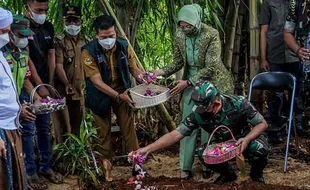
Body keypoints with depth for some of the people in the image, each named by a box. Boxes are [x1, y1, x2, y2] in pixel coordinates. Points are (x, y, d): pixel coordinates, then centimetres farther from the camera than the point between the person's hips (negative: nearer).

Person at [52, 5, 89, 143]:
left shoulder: (85, 41, 13)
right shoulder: (59, 41, -5)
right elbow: (58, 66, -14)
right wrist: (67, 83, -26)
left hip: (80, 90, 6)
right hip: (64, 90, -6)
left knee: (76, 125, 14)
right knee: (63, 126, -6)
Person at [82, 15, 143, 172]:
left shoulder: (123, 46, -11)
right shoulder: (89, 51, -23)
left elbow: (134, 68, 1)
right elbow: (97, 81, -25)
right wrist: (118, 96, -34)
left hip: (122, 92, 2)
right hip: (101, 95, -2)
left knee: (129, 126, 0)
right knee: (103, 131, 6)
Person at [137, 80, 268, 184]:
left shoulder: (238, 104, -30)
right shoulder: (198, 114, -22)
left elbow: (262, 124, -20)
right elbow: (176, 134, -23)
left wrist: (247, 139, -39)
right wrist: (148, 148, -33)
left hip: (249, 139, -3)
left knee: (259, 148, -36)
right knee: (203, 153, -24)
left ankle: (256, 174, 0)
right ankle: (228, 174, 7)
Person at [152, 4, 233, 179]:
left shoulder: (211, 35, -23)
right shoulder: (179, 35, -7)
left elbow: (210, 68, -24)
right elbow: (178, 62, 2)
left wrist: (187, 82, -28)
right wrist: (162, 72, -16)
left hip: (212, 84, -4)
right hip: (191, 84, 4)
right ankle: (185, 167, 9)